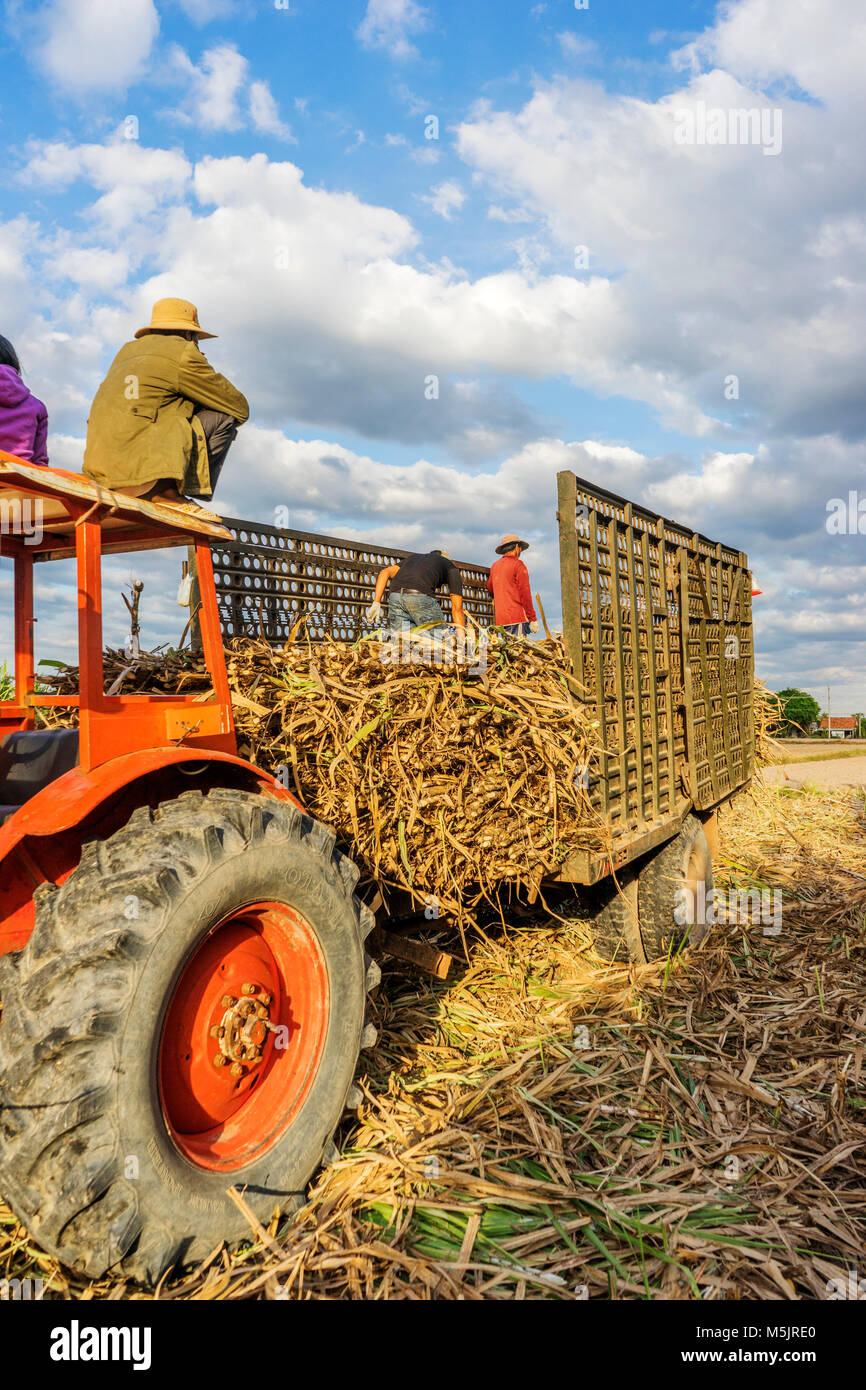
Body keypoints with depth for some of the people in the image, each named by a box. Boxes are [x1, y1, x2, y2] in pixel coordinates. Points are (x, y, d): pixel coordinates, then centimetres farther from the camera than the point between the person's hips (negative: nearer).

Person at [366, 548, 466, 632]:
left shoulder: (414, 557, 39)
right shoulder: (451, 567, 27)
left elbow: (385, 572, 21)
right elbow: (457, 609, 18)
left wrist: (376, 603, 16)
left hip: (395, 595, 5)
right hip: (421, 596, -4)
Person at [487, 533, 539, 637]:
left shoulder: (494, 565, 15)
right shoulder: (518, 564, -4)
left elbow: (489, 588, 29)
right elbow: (525, 594, -9)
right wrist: (533, 619, -8)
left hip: (499, 618, 7)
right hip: (517, 617, -7)